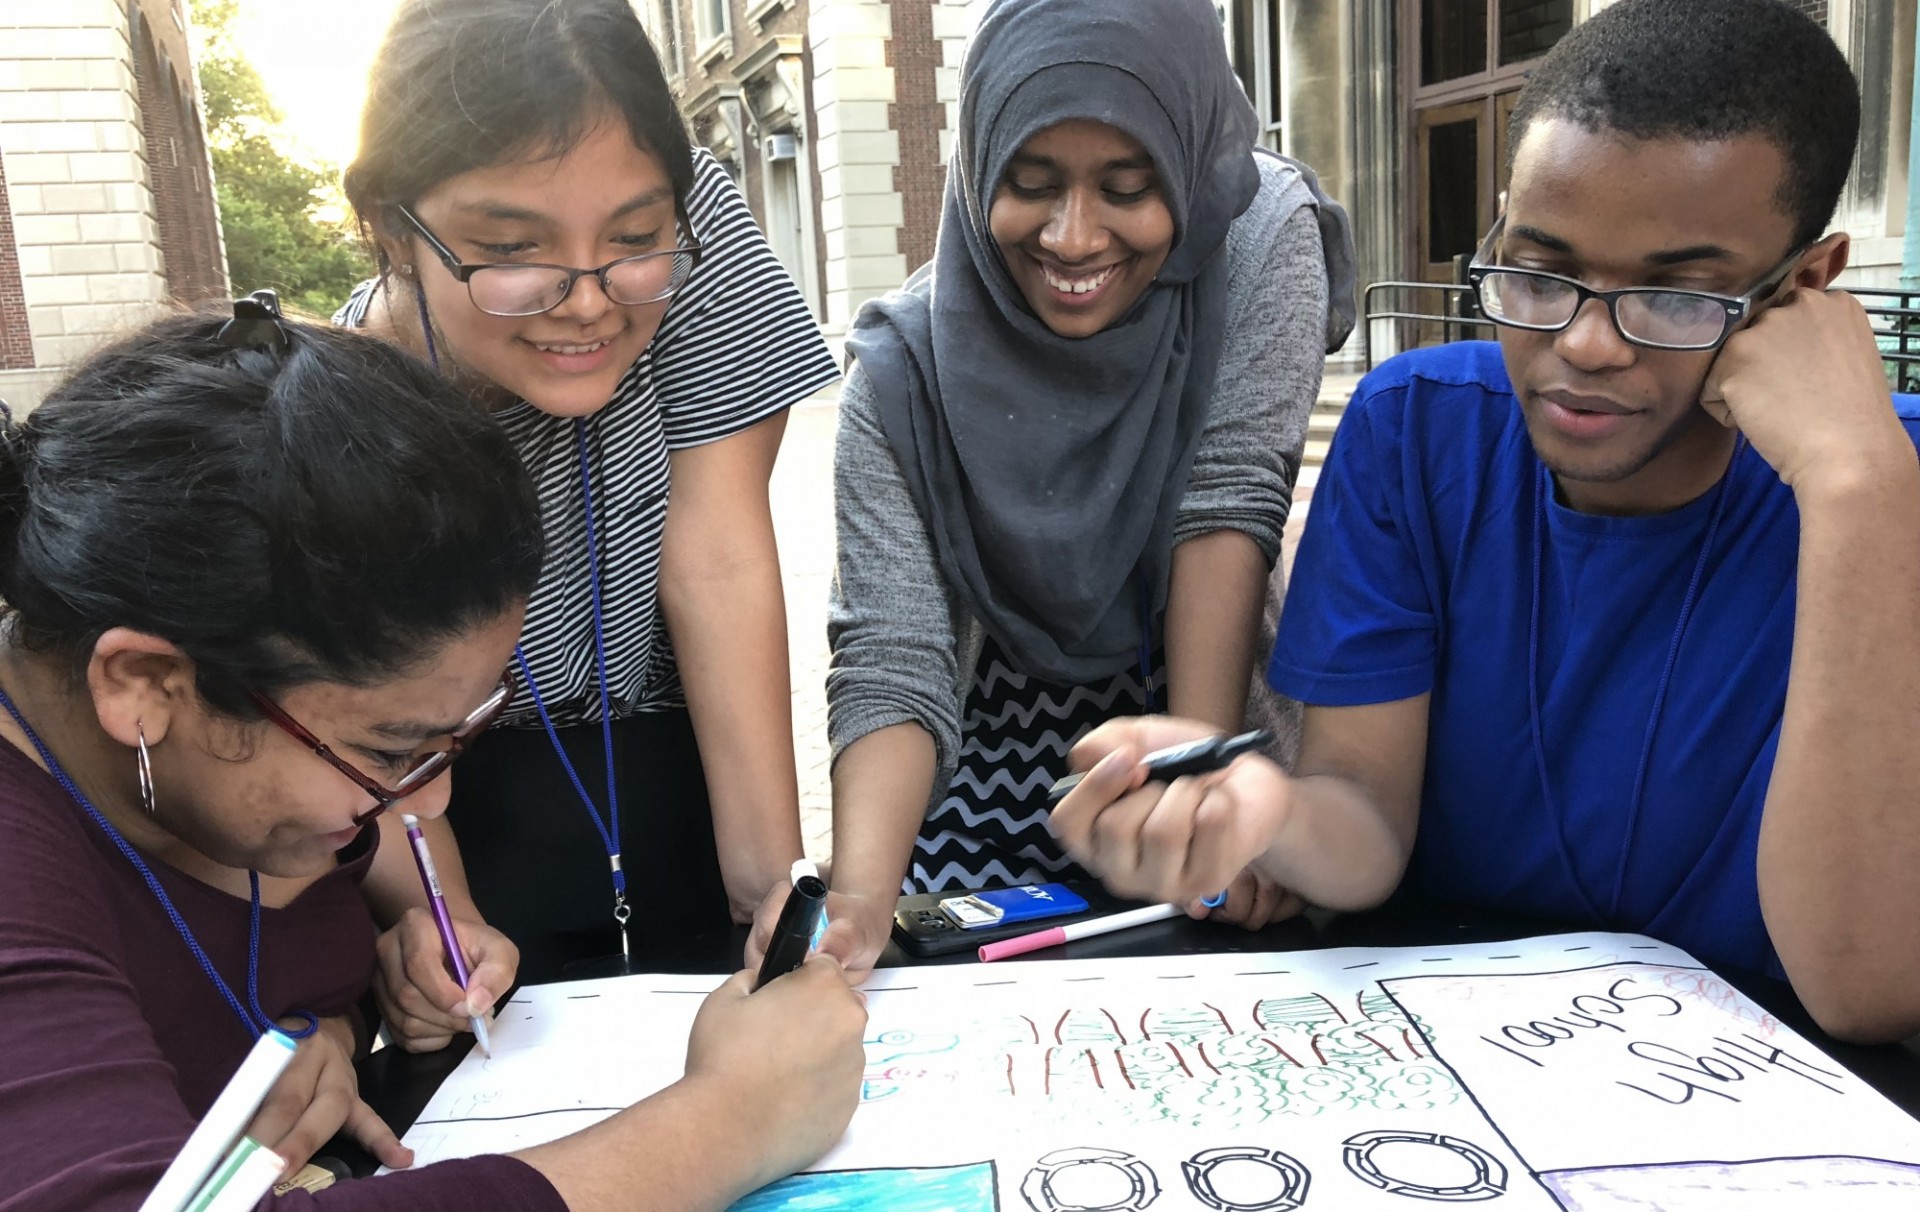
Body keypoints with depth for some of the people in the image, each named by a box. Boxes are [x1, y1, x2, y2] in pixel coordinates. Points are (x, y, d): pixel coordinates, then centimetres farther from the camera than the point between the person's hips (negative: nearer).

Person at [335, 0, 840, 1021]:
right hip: (469, 811, -1)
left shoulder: (698, 227, -21)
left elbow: (718, 572, -22)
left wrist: (777, 894, -24)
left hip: (676, 776, 2)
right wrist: (437, 923, -36)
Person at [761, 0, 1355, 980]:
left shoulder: (1266, 239, -16)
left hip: (1213, 708, 1)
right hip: (997, 778, 0)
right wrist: (858, 894, -38)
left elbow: (1229, 502, -18)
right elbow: (892, 664, -21)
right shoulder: (906, 368, -17)